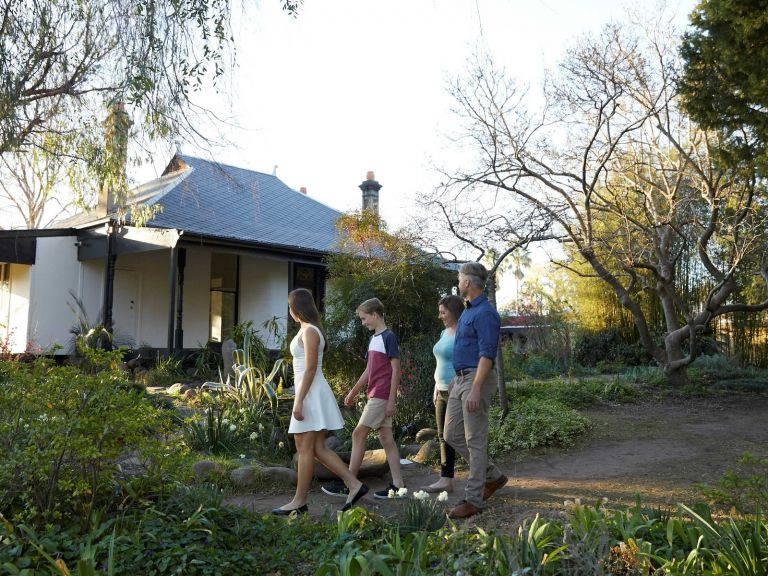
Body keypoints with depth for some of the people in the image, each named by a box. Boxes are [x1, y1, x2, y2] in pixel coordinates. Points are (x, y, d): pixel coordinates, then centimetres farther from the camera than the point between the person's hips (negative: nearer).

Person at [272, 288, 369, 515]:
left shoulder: (309, 331, -13)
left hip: (311, 394, -10)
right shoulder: (307, 329, 15)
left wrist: (298, 401, -20)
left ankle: (299, 501, 9)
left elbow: (310, 369, -19)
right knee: (318, 449, 10)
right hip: (310, 394, 10)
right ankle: (354, 485, 12)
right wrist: (300, 399, 21)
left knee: (306, 448, -1)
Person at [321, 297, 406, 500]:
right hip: (376, 395, 9)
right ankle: (398, 486, 11)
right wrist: (353, 392, 22)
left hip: (382, 396, -9)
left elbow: (396, 369, -14)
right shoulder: (374, 339, 15)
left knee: (359, 434, -5)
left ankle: (348, 485, 3)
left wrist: (391, 399, -16)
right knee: (386, 438, 8)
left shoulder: (389, 337, -11)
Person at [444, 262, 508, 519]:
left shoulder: (485, 313, -15)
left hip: (476, 381, -10)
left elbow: (486, 354, -21)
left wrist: (476, 390, -26)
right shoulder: (468, 311, 16)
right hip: (460, 380, 10)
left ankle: (473, 499, 7)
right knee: (452, 435, 12)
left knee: (475, 440, -3)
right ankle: (493, 476, 25)